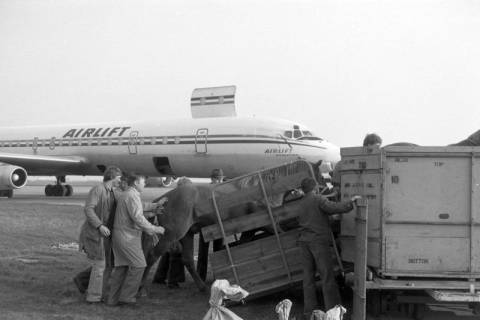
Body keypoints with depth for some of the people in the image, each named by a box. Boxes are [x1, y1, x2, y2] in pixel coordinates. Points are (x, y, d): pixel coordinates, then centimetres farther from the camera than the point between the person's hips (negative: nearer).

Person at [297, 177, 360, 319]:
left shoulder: (300, 204, 11)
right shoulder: (318, 200, -8)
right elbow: (336, 208, -20)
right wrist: (351, 201, -7)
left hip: (305, 242, 6)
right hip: (319, 241, -6)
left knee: (308, 276, 9)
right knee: (327, 276, -4)